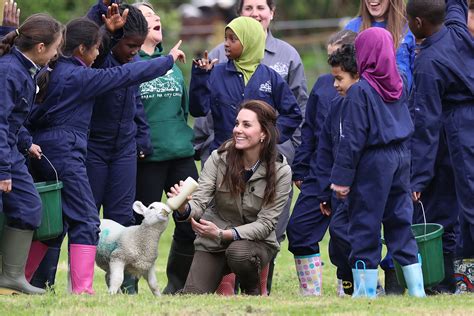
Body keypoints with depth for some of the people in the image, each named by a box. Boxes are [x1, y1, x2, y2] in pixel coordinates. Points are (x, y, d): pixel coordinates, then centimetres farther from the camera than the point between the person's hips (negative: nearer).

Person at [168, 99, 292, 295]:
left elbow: (266, 223, -17)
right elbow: (199, 202, -16)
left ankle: (254, 291, -4)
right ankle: (224, 279, 22)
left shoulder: (280, 172, -16)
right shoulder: (219, 158, -12)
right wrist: (184, 209, -42)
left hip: (256, 241, -2)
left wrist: (222, 234, -30)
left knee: (238, 252, -36)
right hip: (213, 243, 2)